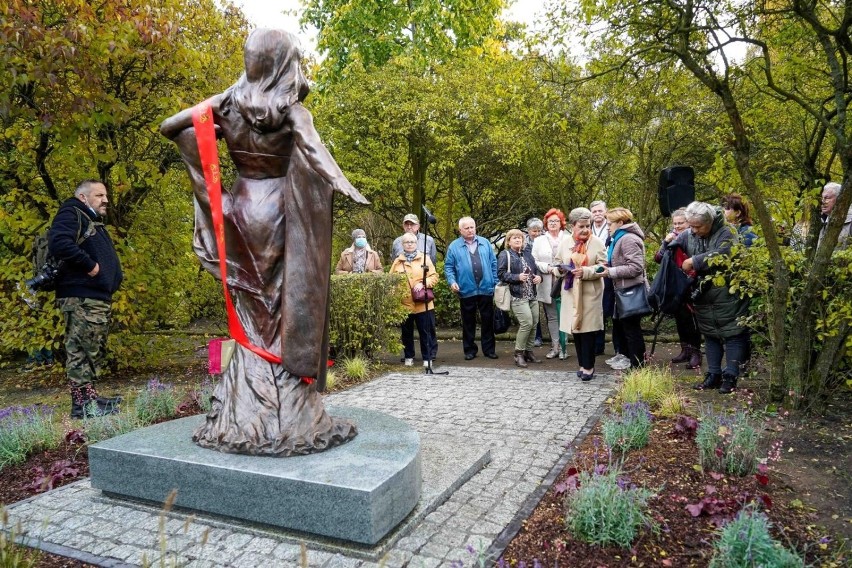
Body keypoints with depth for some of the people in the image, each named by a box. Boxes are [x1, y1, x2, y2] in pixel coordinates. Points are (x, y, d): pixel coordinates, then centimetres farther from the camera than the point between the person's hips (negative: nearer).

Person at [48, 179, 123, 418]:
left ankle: (89, 397, 20)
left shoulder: (94, 222, 27)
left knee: (95, 351, 13)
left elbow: (106, 257, 31)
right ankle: (82, 403, -7)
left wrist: (115, 276, 11)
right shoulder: (71, 214, -4)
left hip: (100, 297, 10)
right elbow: (59, 243, -23)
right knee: (82, 350, -9)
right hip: (81, 297, -10)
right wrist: (90, 265, -19)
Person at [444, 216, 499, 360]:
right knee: (468, 322, 8)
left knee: (488, 321, 8)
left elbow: (493, 264, 10)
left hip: (486, 289, 2)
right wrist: (452, 281, -13)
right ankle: (469, 350, 18)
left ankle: (489, 349, 18)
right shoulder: (454, 246, 3)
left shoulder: (485, 243, 9)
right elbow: (448, 267, 2)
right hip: (466, 291, -1)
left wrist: (495, 283, 4)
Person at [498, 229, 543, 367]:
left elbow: (536, 269, 23)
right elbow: (501, 273, -10)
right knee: (527, 323, -16)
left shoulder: (527, 254, 18)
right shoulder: (505, 255, -2)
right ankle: (519, 353, -2)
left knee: (534, 324, 4)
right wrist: (517, 277, -19)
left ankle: (528, 352, 18)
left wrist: (538, 277, 2)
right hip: (518, 296, -7)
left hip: (532, 295, 7)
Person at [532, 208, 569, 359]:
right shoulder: (539, 241, 11)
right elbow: (534, 262, 5)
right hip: (547, 286, 2)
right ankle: (555, 347, 12)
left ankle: (562, 347, 7)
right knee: (552, 317, 6)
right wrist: (547, 268, -10)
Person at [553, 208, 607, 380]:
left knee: (588, 329, -3)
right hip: (571, 292, 3)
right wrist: (560, 268, -9)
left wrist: (585, 271, -22)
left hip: (590, 292, -3)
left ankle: (588, 366, 8)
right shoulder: (565, 242, 6)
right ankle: (582, 364, 21)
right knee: (575, 328, 8)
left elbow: (602, 267, -6)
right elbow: (557, 262, 14)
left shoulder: (598, 243, -3)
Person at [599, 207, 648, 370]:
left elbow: (635, 267, -25)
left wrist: (610, 272, -21)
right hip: (625, 290, 11)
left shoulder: (628, 239, -17)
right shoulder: (621, 238, 17)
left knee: (631, 329, -3)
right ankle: (628, 360, 29)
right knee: (620, 326, 18)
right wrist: (608, 265, 4)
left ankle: (638, 368, 7)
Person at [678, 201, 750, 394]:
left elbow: (721, 254, -31)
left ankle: (730, 376, 11)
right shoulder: (687, 235, 1)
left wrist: (694, 261, -25)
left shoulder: (725, 233, -13)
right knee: (710, 336, 14)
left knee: (732, 335, 2)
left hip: (727, 295, -5)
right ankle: (713, 375, 24)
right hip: (703, 297, 5)